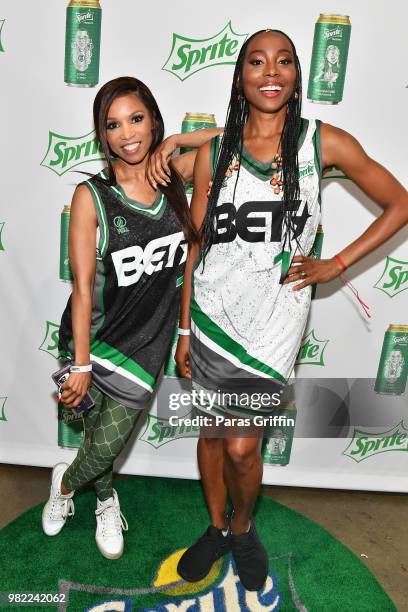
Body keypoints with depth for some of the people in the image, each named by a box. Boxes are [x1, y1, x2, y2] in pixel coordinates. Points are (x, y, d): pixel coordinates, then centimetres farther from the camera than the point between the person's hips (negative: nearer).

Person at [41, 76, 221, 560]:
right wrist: (80, 364, -14)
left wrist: (170, 142, -8)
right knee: (99, 433, 16)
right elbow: (83, 287, -15)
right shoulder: (91, 195, -16)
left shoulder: (172, 177, -6)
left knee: (109, 444, 11)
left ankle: (66, 482, 46)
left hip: (147, 341, 2)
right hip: (95, 336, -2)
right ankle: (106, 500, 50)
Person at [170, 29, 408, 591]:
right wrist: (184, 328, 5)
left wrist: (336, 264, -3)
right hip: (211, 313, 3)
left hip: (272, 321, -2)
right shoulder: (213, 153, 2)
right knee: (212, 431, 14)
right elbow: (197, 244, 5)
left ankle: (243, 526, 34)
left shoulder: (323, 142, -3)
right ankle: (217, 528, 41)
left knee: (241, 445, 0)